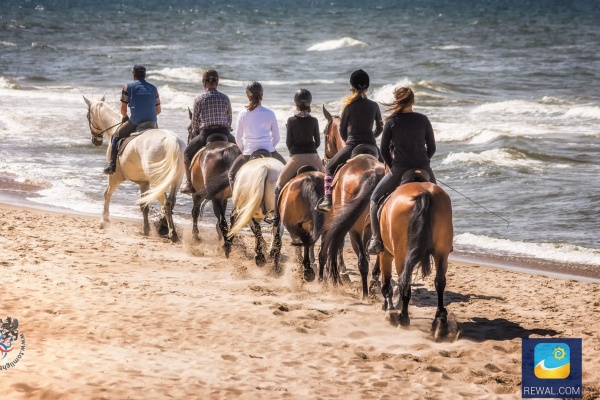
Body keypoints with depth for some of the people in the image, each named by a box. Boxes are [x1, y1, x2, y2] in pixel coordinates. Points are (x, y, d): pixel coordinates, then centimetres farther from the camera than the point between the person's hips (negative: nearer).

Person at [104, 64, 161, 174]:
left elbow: (123, 108, 1)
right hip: (152, 123, 3)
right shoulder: (153, 88, 12)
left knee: (116, 137, 15)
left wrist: (125, 117, 21)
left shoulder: (128, 87, 1)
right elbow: (158, 110, 14)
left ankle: (112, 164, 4)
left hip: (135, 122, -3)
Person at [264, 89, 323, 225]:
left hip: (296, 157, -2)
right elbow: (318, 142, 5)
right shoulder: (314, 121, 0)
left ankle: (276, 217, 8)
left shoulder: (291, 120, -5)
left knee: (280, 183, 13)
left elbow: (288, 142, -3)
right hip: (313, 157, 2)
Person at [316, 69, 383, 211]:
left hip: (352, 146, -3)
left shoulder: (349, 106, -4)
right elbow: (379, 128, 14)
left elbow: (342, 130, 3)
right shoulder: (374, 106, 4)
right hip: (371, 146, 3)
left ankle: (327, 200, -3)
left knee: (330, 168, 13)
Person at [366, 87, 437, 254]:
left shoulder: (391, 122, -3)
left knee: (375, 198, 17)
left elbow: (384, 150, 2)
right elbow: (432, 148, 7)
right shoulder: (423, 120, 2)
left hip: (399, 170, -2)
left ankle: (376, 239, 6)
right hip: (424, 170, 2)